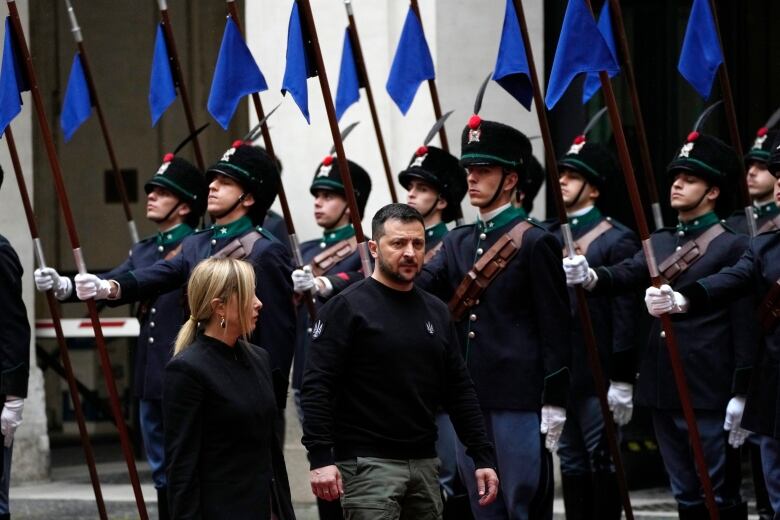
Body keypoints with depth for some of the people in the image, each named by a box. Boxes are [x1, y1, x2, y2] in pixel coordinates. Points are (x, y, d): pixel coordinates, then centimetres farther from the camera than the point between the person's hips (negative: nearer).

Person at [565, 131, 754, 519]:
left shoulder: (731, 246, -5)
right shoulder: (659, 243, 15)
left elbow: (744, 324, -10)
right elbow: (627, 274, -3)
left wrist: (740, 395, -15)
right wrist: (591, 277, -26)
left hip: (710, 395, -7)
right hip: (664, 393, 7)